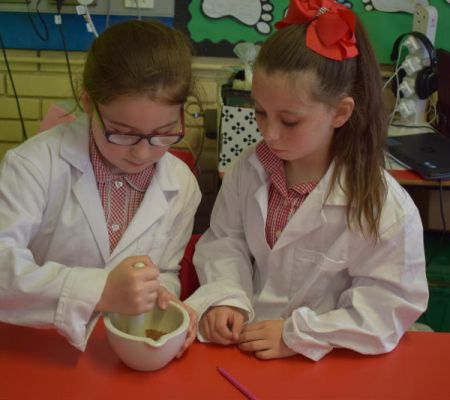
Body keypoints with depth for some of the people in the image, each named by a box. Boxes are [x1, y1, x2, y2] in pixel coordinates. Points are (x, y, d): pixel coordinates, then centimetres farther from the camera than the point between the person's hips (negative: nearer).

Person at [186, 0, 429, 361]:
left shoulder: (386, 209, -17)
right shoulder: (250, 169, -5)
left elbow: (388, 308, -12)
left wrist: (297, 334, -17)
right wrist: (224, 298, -10)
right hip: (241, 344, 2)